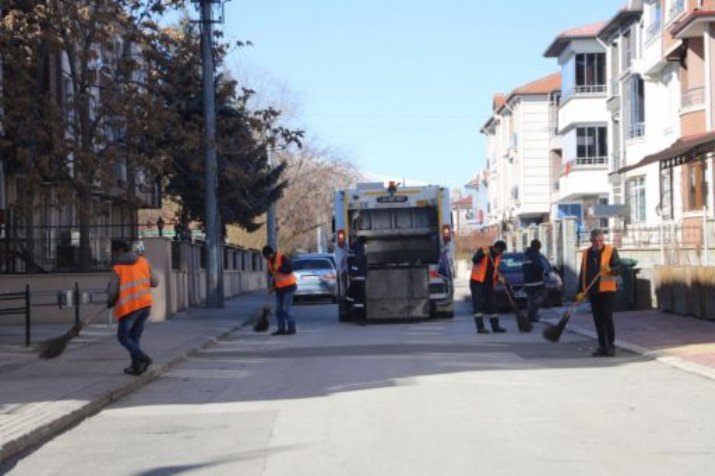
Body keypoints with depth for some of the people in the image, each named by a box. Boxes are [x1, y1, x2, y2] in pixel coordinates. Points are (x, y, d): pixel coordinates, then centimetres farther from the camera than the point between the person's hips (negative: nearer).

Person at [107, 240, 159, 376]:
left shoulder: (117, 268, -8)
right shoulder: (143, 261, 6)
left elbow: (112, 291, -11)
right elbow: (155, 282, 9)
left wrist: (110, 302, 10)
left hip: (128, 307, -5)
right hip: (145, 304, 5)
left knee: (123, 337, 9)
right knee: (135, 336, 18)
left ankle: (142, 357, -12)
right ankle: (136, 366, 14)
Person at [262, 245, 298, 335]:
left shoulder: (282, 258, -17)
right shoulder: (270, 262, 8)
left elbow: (289, 268, -25)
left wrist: (279, 269, -27)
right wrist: (272, 286, 10)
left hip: (288, 286, -8)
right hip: (279, 287, 8)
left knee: (286, 308, -10)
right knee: (279, 309, 7)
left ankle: (291, 328, -5)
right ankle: (281, 329, 12)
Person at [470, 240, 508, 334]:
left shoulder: (497, 257, 8)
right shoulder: (482, 251, -11)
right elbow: (474, 260, -27)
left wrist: (498, 277, -4)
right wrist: (483, 253, -43)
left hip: (489, 283, 7)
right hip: (477, 282, -7)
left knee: (492, 304, 9)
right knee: (478, 304, -10)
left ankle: (495, 326, 15)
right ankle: (480, 327, -12)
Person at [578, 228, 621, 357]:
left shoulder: (611, 251, -2)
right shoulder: (586, 253, 11)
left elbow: (618, 269, -9)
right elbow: (583, 273, 14)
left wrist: (610, 270, -30)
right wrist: (581, 291, 9)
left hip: (607, 290, -4)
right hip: (593, 291, 4)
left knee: (607, 318, -8)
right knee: (598, 320, 6)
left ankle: (611, 345, 1)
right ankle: (602, 346, 13)